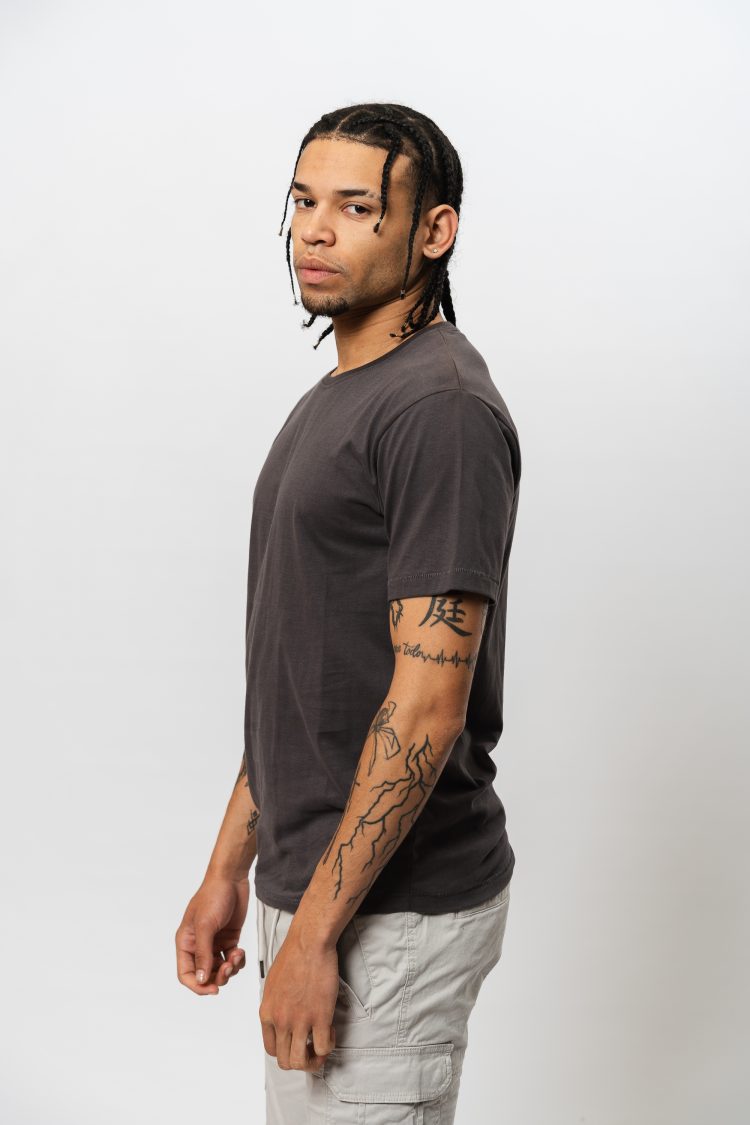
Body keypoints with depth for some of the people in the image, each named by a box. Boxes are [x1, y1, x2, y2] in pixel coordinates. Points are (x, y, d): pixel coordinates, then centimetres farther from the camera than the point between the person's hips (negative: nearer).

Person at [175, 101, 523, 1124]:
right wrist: (232, 866, 16)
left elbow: (428, 701, -23)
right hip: (314, 886, 10)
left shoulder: (442, 407, -18)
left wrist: (315, 932, -22)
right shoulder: (332, 400, 13)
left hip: (391, 913, -9)